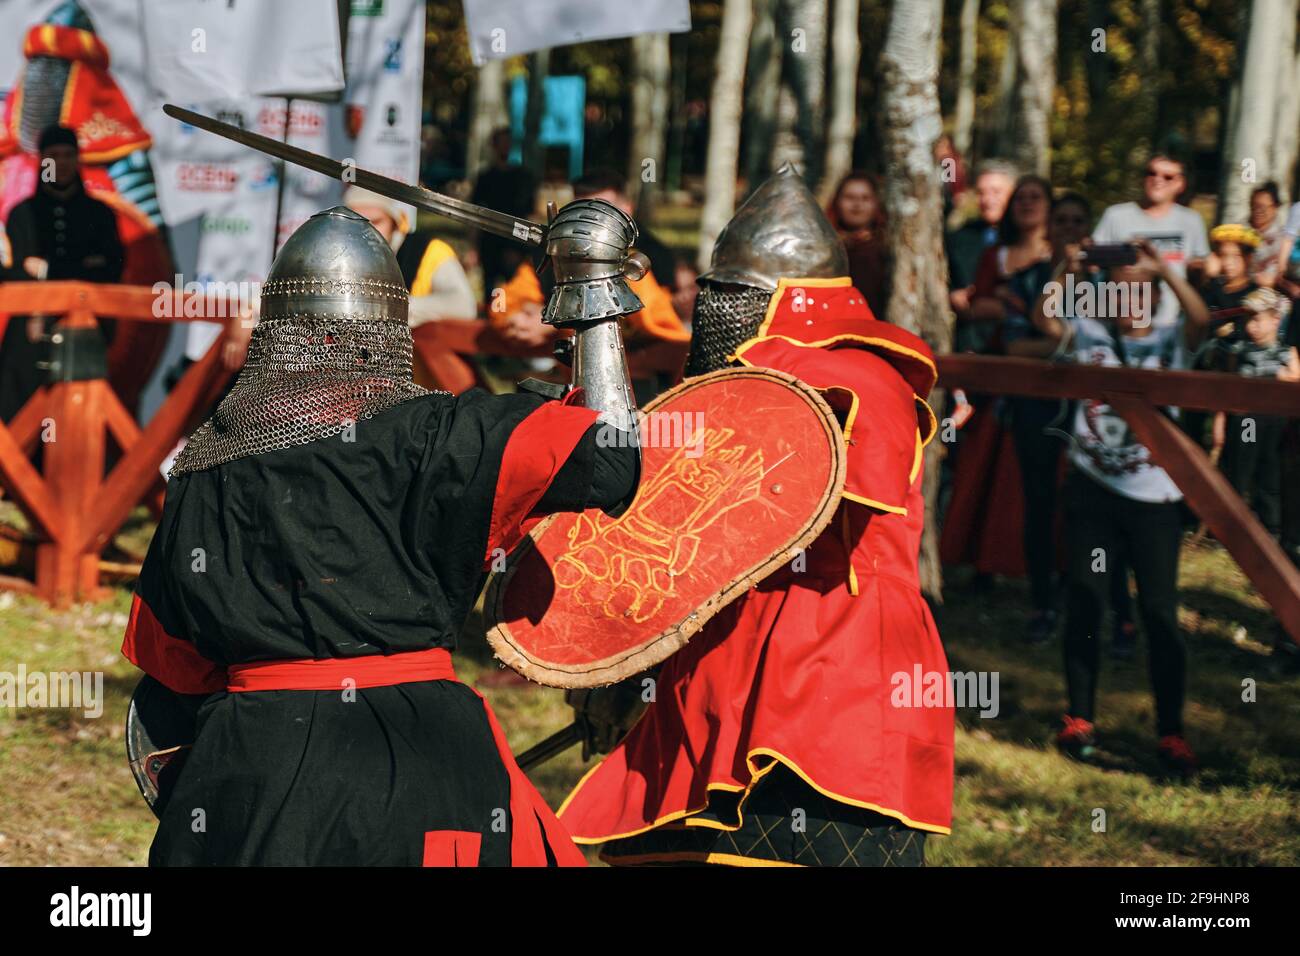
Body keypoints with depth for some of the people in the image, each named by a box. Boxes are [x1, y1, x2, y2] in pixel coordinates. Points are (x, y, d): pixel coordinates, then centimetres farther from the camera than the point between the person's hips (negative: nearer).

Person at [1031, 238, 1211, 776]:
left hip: (1154, 495, -2)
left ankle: (1170, 732, 3)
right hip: (1092, 489, 2)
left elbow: (1202, 319, -16)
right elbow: (1044, 319, -9)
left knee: (1160, 611, -3)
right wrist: (1068, 271, -20)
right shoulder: (1090, 335, 7)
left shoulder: (1171, 342, 4)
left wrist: (1164, 269, -21)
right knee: (1084, 603, 5)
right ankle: (1079, 718, 17)